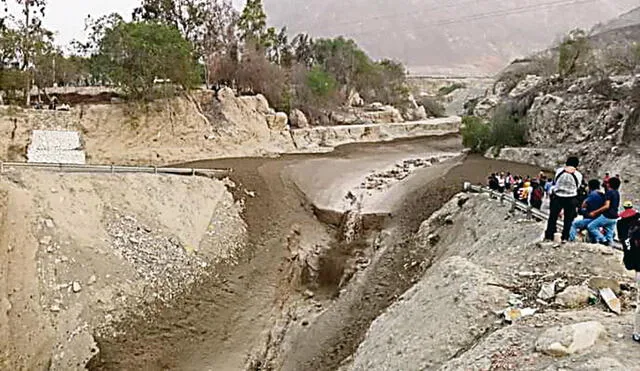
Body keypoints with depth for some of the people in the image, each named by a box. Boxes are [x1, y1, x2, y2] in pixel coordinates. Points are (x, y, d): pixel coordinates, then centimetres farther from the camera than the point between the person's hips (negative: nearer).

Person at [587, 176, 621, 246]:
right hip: (614, 217, 9)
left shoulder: (609, 192, -12)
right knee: (609, 234, 10)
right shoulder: (617, 193, 14)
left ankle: (603, 240, -11)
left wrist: (595, 212, -17)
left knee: (591, 226, -3)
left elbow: (606, 206, -20)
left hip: (607, 216, -9)